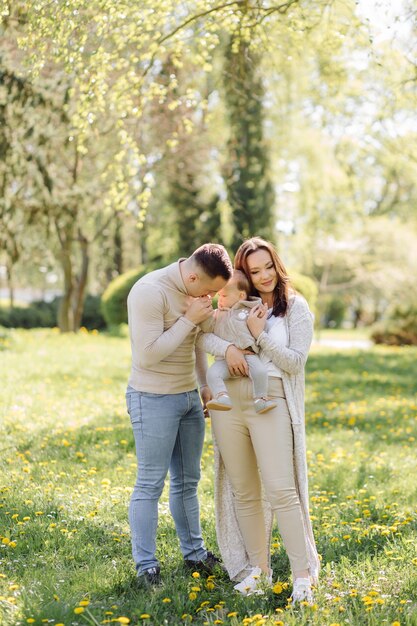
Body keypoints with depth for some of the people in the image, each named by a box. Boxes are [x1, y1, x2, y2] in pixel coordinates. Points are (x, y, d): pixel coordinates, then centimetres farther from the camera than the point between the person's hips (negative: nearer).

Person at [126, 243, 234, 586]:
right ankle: (146, 566, 8)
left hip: (189, 397, 8)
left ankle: (195, 554, 26)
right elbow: (148, 355, -24)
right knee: (150, 484, -1)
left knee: (187, 481, 15)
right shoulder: (150, 291, -20)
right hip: (154, 399, -8)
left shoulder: (194, 292, 6)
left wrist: (205, 385, 20)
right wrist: (188, 320, -21)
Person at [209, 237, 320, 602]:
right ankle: (258, 569, 19)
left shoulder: (296, 308, 4)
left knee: (281, 491, -11)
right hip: (228, 404, 4)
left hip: (271, 404, -4)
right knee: (243, 492, 8)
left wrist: (260, 334, -9)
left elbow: (295, 362, -2)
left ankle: (303, 575, -4)